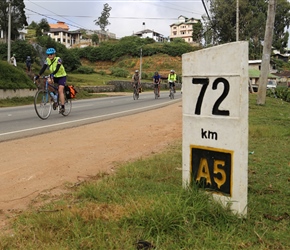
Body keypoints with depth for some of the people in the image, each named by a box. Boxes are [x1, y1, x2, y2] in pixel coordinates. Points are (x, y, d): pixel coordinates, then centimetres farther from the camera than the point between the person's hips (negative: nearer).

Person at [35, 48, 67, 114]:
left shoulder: (58, 59, -21)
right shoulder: (47, 60, -7)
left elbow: (57, 69, -35)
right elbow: (43, 68, -15)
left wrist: (52, 74, -52)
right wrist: (38, 76, -28)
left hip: (62, 76, -5)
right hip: (54, 77, 5)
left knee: (60, 90, -19)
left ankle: (62, 107, -17)